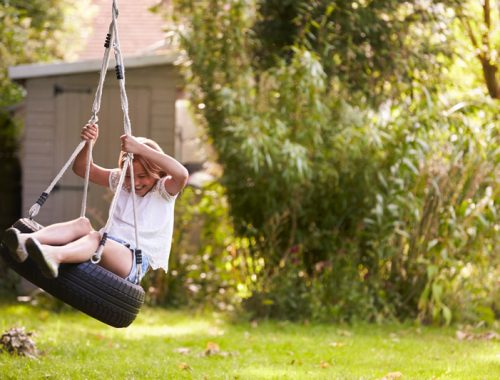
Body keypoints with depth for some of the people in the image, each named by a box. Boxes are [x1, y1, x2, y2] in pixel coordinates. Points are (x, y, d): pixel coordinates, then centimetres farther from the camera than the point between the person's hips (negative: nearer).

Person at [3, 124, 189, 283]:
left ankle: (55, 255, -70)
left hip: (137, 260, -5)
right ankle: (27, 240, -54)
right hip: (110, 246, 5)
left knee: (97, 237, -36)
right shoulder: (120, 182, 19)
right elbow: (81, 168, 15)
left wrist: (140, 148, -29)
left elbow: (182, 174, -23)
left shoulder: (163, 191, 1)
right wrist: (88, 143, -6)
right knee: (83, 224, -27)